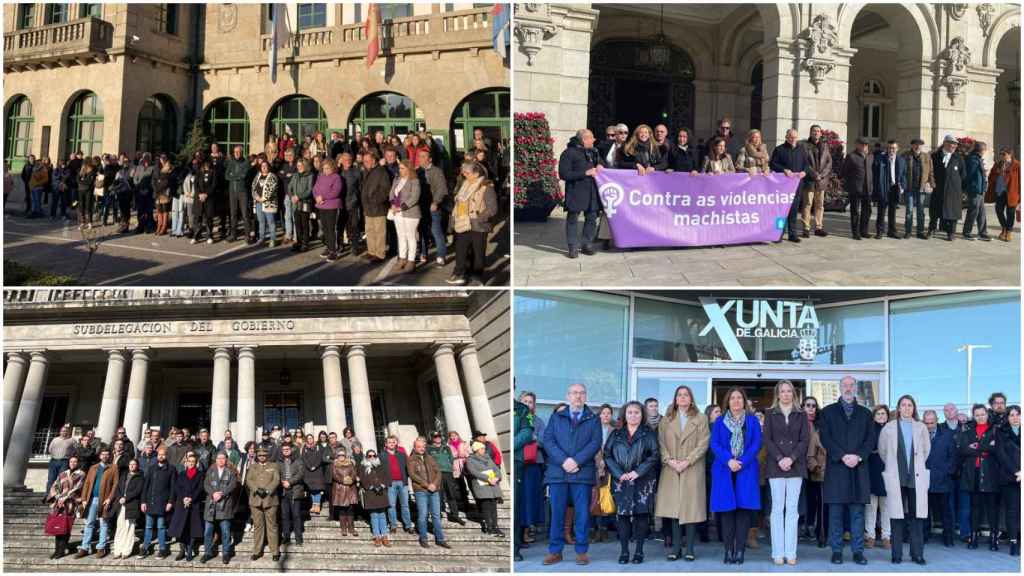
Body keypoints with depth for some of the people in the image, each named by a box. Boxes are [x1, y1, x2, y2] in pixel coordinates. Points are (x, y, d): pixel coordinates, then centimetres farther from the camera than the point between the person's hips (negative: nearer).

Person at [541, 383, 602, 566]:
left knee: (582, 513, 0)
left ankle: (581, 551, 7)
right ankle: (555, 551, 8)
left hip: (583, 472, -1)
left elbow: (595, 443, -1)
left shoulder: (593, 419, 11)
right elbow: (548, 440, 2)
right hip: (558, 471, 1)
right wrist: (563, 460, -12)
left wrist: (577, 461, -14)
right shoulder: (556, 417, 14)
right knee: (557, 513, 2)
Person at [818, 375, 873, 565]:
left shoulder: (865, 413, 16)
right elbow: (825, 438, -1)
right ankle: (836, 551, 4)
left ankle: (858, 551, 4)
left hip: (858, 468, 2)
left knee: (857, 512, 1)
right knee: (835, 512, -1)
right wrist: (843, 456, -12)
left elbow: (870, 439, 7)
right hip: (836, 467, -1)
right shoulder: (828, 412, 10)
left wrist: (858, 456, -9)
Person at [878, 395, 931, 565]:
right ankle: (897, 554, 4)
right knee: (897, 516, -1)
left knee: (917, 516, -2)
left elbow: (926, 449, 17)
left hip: (916, 477, 1)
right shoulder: (889, 428, 4)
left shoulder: (921, 427, 6)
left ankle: (917, 554, 3)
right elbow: (882, 450, 14)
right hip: (896, 478, -1)